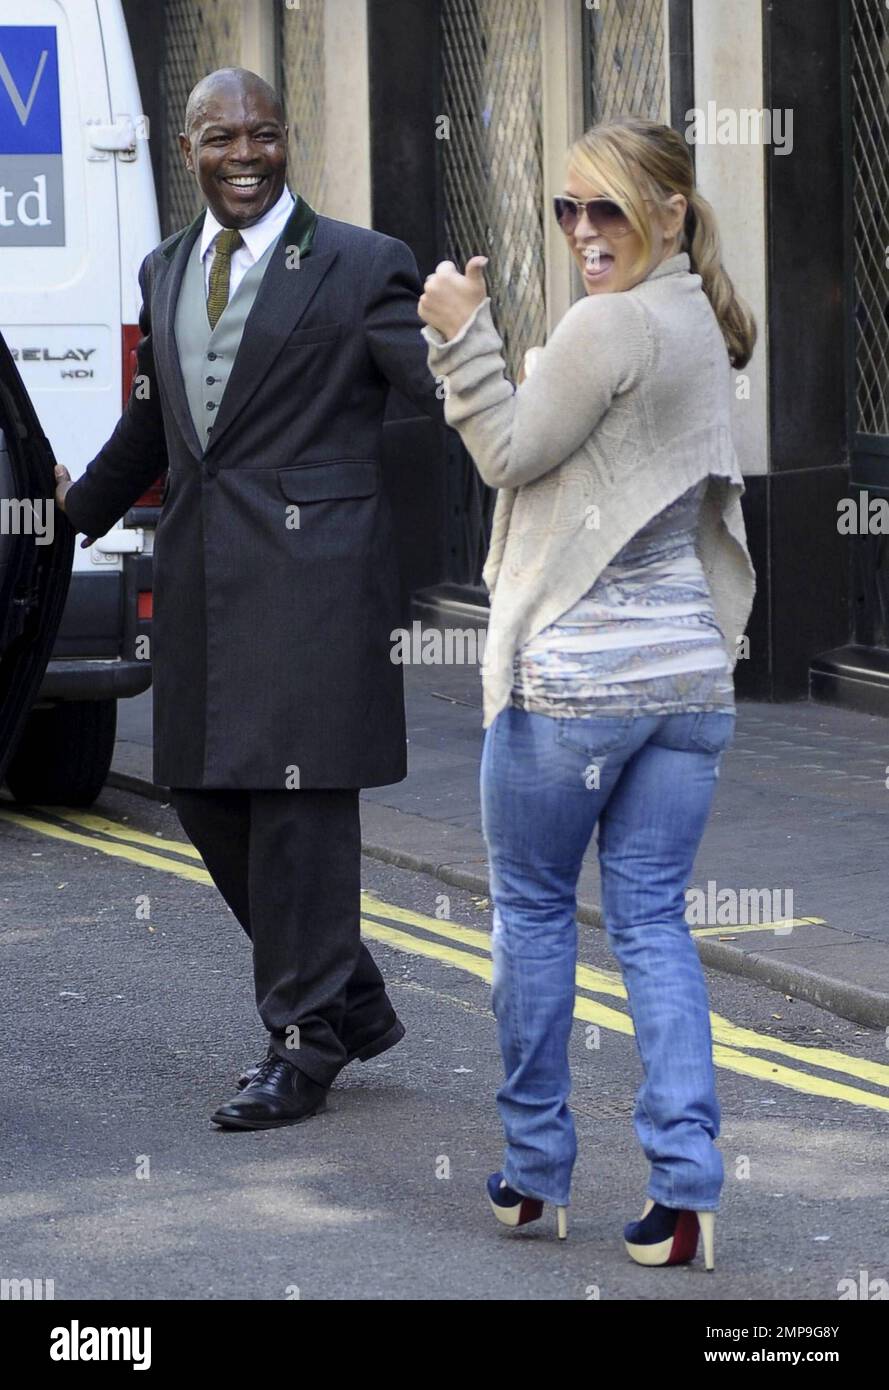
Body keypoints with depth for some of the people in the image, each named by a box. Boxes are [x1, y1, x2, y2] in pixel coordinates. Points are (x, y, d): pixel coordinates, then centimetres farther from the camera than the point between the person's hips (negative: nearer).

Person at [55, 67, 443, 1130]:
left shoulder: (361, 266, -4)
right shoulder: (165, 273, 15)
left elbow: (450, 396, -8)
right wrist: (73, 512, 34)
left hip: (313, 572, -7)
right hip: (199, 579, 7)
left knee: (299, 802, -4)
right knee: (208, 796, 10)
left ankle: (303, 1047, 6)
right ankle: (351, 1002, 25)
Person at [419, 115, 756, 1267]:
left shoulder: (609, 325, -14)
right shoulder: (704, 327, 14)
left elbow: (513, 454, -8)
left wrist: (462, 336, -6)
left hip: (573, 673, -7)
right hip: (688, 671, 7)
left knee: (534, 907, 9)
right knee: (653, 919, 7)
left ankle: (536, 1168, 17)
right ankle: (684, 1184, -3)